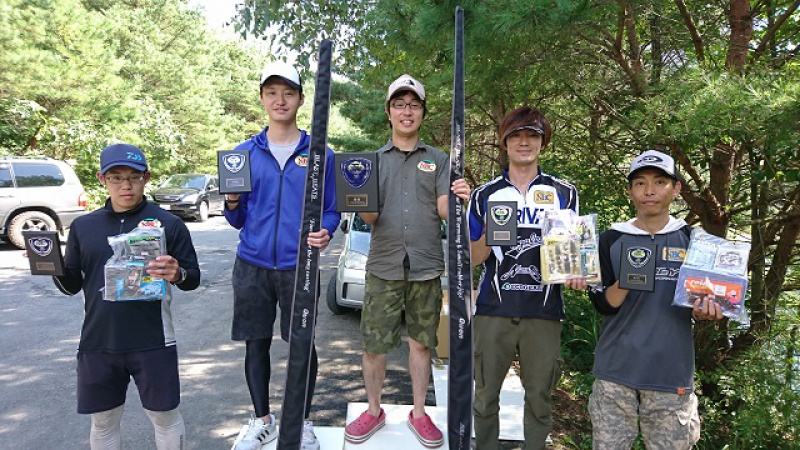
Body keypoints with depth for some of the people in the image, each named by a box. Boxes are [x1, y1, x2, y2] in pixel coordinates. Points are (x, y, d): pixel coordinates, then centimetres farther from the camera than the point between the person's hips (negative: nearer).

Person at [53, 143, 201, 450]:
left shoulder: (169, 224, -5)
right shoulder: (83, 226, 5)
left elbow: (193, 279, -2)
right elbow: (72, 286, 10)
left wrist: (178, 275, -24)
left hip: (153, 343, -3)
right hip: (97, 344, 3)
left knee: (165, 417, 10)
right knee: (103, 422, 18)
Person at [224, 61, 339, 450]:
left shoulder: (320, 154, 2)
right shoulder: (245, 153, 7)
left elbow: (331, 211, 5)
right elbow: (238, 220, 8)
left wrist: (325, 232, -16)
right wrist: (232, 203, -13)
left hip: (299, 265, -2)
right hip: (252, 265, 2)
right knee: (256, 344, 11)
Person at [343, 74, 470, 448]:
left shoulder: (438, 160, 8)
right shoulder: (373, 160, 8)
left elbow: (444, 210, -1)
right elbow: (370, 217, 1)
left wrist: (459, 200, -23)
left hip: (426, 267, 0)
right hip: (383, 266, 0)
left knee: (421, 343, 11)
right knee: (374, 345, 4)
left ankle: (419, 413, 28)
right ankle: (373, 411, 26)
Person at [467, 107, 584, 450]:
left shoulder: (564, 193, 7)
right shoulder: (485, 194, 6)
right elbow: (472, 259, 5)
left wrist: (576, 274, -10)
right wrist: (489, 235, -15)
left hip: (543, 311, 0)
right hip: (493, 310, 0)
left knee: (539, 396, 10)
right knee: (485, 395, 10)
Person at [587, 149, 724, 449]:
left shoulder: (693, 240, 3)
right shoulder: (611, 240, 1)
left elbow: (707, 297, 10)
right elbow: (603, 305, -3)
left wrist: (704, 310, -13)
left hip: (672, 374, 1)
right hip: (615, 371, 0)